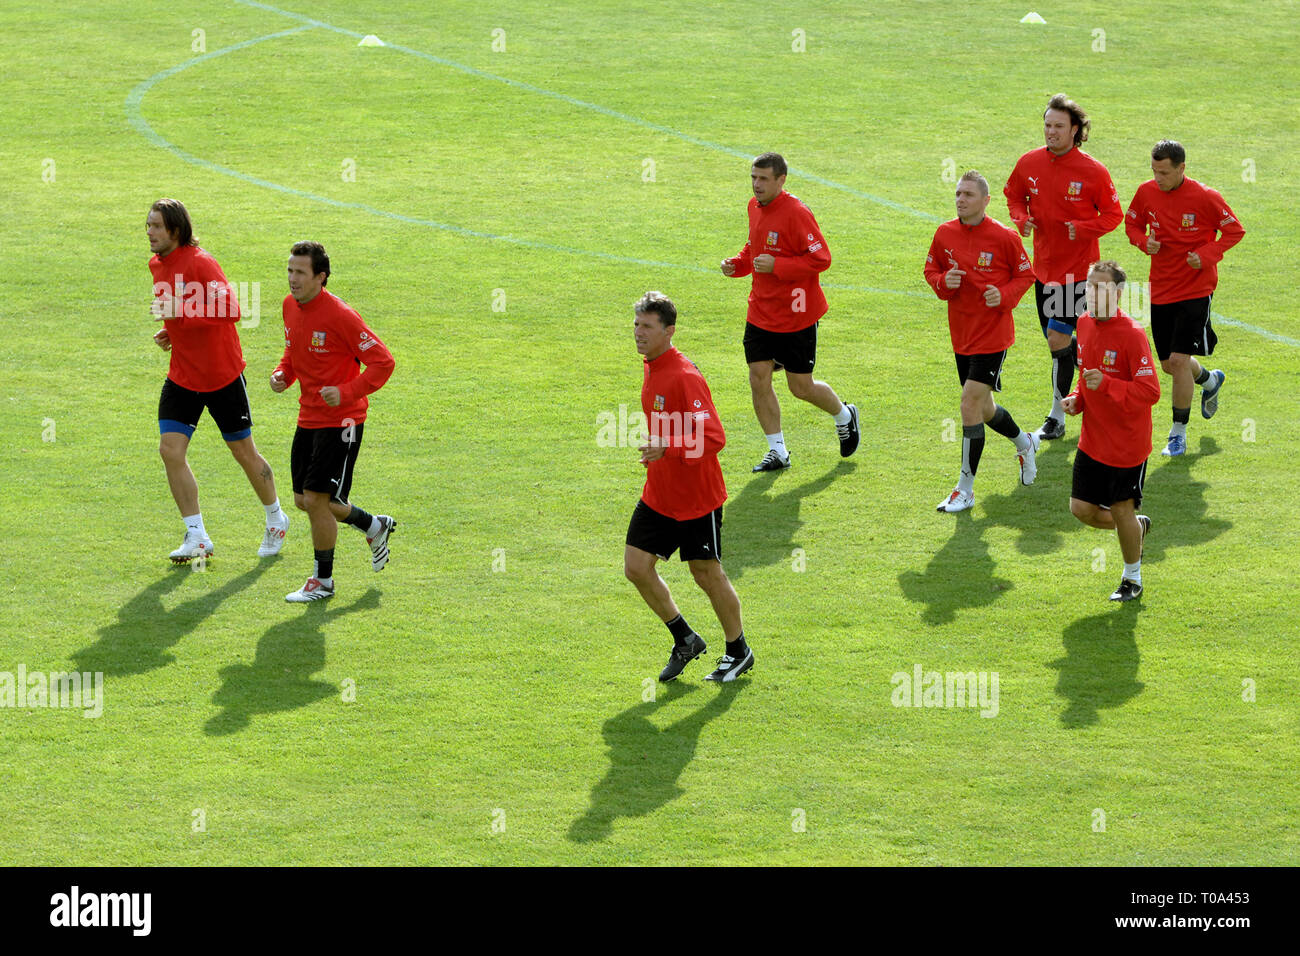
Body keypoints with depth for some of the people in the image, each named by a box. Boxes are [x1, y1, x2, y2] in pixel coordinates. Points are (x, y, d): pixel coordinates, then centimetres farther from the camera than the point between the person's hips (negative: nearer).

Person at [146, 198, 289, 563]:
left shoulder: (200, 262, -19)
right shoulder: (157, 266, 6)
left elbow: (230, 310, -26)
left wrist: (181, 312, -32)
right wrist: (170, 331, 5)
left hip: (222, 375, -6)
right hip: (182, 377, 6)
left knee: (244, 451, 7)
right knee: (170, 450, -8)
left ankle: (276, 518, 31)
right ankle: (196, 537, -2)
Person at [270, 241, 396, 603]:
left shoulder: (339, 315, -20)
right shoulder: (291, 306, 3)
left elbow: (382, 361, -17)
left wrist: (346, 393, -26)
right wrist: (283, 373, 1)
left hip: (339, 421, -8)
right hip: (308, 419, 8)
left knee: (316, 499, -9)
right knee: (304, 500, 13)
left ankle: (323, 580, 9)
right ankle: (374, 526, 36)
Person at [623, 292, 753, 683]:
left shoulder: (684, 377, -23)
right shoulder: (652, 370, 6)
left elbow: (713, 437, -28)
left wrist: (667, 449, -39)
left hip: (697, 499, -8)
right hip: (658, 496, 8)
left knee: (707, 575, 4)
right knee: (637, 567, 2)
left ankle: (738, 651, 25)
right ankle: (685, 640, 20)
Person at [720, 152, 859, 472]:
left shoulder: (796, 213, -19)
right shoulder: (755, 207, 6)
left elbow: (821, 258, -20)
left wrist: (776, 265, -26)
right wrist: (737, 264, 1)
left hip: (796, 317, -7)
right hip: (760, 313, 7)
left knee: (801, 387, 4)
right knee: (759, 379, -1)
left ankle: (844, 415, 34)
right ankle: (777, 451, 11)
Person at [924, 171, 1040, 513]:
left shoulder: (1003, 237, -12)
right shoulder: (945, 234, 0)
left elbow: (1026, 274, -1)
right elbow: (931, 270, 12)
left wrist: (1004, 295, -19)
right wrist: (943, 282, -11)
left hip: (993, 334, -6)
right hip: (961, 335, 6)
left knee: (970, 404, -12)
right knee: (983, 408, 17)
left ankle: (966, 489, -2)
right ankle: (1025, 443, 48)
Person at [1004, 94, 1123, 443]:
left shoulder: (1093, 172, -12)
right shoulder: (1029, 163, 0)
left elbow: (1112, 214, -4)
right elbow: (1014, 194, 17)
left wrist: (1082, 229, -21)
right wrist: (1021, 218, -4)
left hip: (1078, 270, -5)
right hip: (1044, 267, 5)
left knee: (1058, 339, -12)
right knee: (1061, 340, 12)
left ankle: (1057, 418, 0)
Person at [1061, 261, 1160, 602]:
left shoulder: (1132, 334, -20)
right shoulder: (1085, 324, 3)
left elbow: (1151, 391, -22)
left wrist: (1106, 385, -33)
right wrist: (1077, 398, 1)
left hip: (1126, 443, -7)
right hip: (1092, 441, 7)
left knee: (1121, 510, 4)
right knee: (1082, 509, 6)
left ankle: (1132, 579, 27)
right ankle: (1136, 526, 35)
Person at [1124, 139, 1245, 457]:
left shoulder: (1205, 197, -14)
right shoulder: (1147, 192, -2)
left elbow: (1234, 231, -5)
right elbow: (1132, 223, 14)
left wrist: (1206, 256, -19)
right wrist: (1145, 242, -8)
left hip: (1195, 290, -5)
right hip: (1161, 290, 5)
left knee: (1179, 360, -13)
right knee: (1168, 364, 13)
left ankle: (1178, 433, 1)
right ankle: (1210, 380, 47)